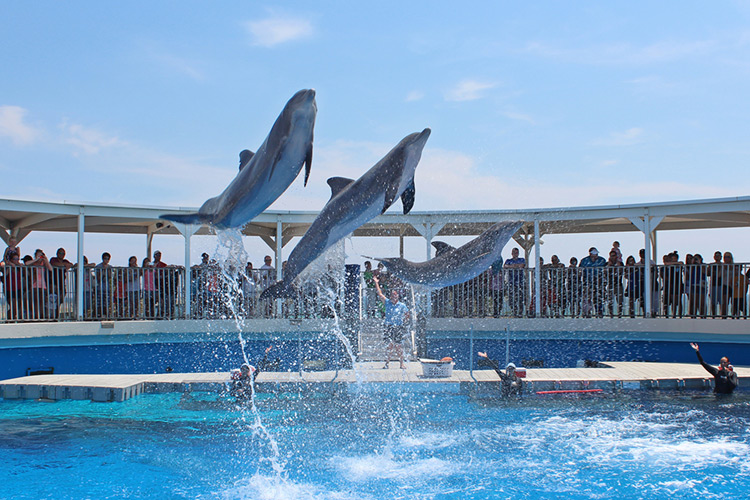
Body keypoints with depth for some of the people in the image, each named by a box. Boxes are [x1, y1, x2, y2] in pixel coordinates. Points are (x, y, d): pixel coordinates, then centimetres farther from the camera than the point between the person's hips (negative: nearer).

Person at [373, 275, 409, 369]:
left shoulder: (402, 305, 2)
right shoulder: (387, 302, 5)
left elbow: (407, 315, 14)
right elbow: (379, 293, 7)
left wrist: (403, 322, 3)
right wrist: (376, 283, 7)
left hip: (399, 328, -1)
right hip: (389, 328, 1)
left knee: (399, 347, 1)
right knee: (389, 345, -5)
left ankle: (401, 364, 8)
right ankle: (387, 363, -1)